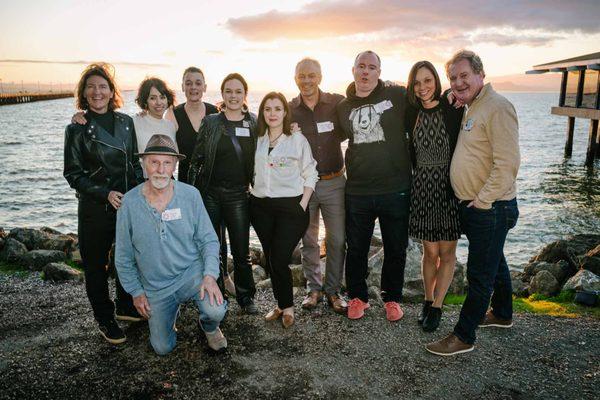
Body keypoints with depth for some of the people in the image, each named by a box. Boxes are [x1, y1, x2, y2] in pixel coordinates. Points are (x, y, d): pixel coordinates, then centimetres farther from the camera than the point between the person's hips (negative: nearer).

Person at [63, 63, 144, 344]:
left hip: (129, 203, 4)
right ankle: (105, 319, 25)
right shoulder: (77, 129, -7)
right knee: (96, 265, 8)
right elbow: (73, 173, -7)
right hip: (95, 208, -4)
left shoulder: (125, 122, 5)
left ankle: (126, 307, 36)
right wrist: (105, 194, -17)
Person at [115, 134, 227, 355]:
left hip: (192, 272, -1)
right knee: (162, 348, 9)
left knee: (216, 311, -29)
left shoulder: (190, 195, -11)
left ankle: (209, 327, 10)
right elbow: (123, 256, 0)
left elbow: (208, 240, -6)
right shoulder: (129, 202, -10)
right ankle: (170, 313, 41)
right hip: (156, 286, 2)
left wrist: (210, 275, -20)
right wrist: (136, 291, 1)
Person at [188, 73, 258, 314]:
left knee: (241, 251, 4)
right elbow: (197, 159, 3)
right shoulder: (211, 122, 2)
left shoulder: (254, 124, 4)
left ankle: (246, 298, 22)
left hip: (238, 194, 0)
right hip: (210, 192, 0)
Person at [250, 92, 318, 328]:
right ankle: (281, 304, 26)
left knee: (280, 260, -7)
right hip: (261, 207, 4)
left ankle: (287, 306, 15)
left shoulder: (297, 139, -2)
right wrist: (250, 194, 5)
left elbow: (310, 175, -1)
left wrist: (302, 206, -8)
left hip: (290, 207, -4)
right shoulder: (257, 140, 8)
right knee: (269, 259, 9)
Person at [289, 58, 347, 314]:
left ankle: (333, 290, 22)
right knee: (308, 240, 12)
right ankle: (314, 288, 29)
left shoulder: (337, 103, -3)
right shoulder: (289, 110, 1)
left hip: (334, 182, -1)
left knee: (337, 239, 5)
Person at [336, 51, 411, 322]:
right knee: (356, 249, 13)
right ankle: (357, 296, 33)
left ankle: (392, 298, 33)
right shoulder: (343, 107, 7)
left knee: (395, 249, 12)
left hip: (395, 189, -2)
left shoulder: (398, 96, -3)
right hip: (357, 191, 2)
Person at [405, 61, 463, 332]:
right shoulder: (411, 113, 2)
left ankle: (436, 307, 21)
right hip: (422, 187, 2)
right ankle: (428, 301, 28)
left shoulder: (453, 110, -7)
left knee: (447, 252, 6)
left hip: (450, 186, -2)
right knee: (430, 251, 9)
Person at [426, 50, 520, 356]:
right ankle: (502, 314, 42)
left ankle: (463, 336, 11)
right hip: (473, 205, 10)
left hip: (491, 208, -9)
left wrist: (482, 201, -19)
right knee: (494, 263, 23)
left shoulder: (497, 107, -17)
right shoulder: (470, 109, 13)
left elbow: (507, 164, -23)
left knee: (480, 274, 0)